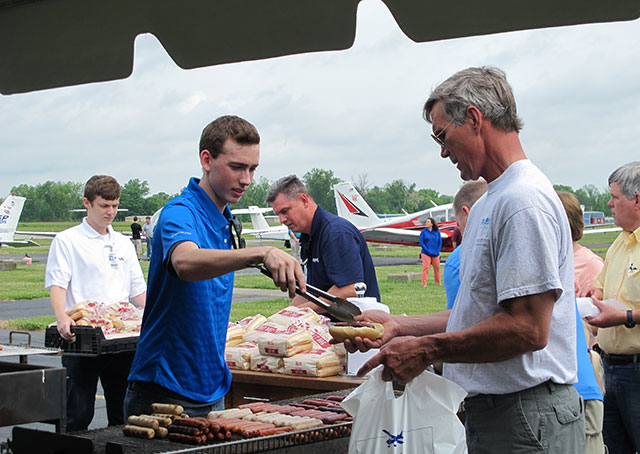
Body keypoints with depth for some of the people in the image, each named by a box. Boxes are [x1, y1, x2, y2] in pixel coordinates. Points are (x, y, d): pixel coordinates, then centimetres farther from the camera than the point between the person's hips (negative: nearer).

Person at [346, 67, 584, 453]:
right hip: (493, 412, 10)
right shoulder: (488, 204, 17)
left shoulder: (524, 200, -17)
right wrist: (399, 326, 14)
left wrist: (426, 351, -16)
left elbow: (528, 329, -23)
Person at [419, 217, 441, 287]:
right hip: (426, 254, -3)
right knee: (426, 268, -9)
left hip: (435, 254, 3)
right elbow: (421, 243, -4)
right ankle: (424, 284, -8)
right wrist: (428, 251, -12)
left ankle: (438, 283, 25)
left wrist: (437, 251, -5)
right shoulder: (423, 232, -2)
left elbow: (440, 243, 7)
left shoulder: (437, 232, 3)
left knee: (437, 268, 11)